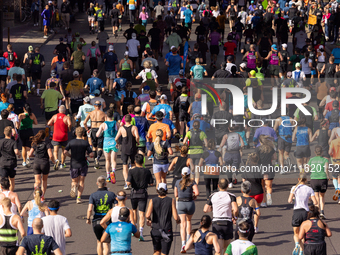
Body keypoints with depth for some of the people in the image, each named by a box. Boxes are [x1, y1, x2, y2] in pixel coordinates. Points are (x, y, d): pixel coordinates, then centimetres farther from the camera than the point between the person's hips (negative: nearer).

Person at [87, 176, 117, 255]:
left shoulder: (93, 195, -4)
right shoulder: (111, 194, -1)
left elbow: (90, 209, -14)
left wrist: (88, 219, 2)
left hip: (96, 222, 1)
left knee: (99, 241, 20)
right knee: (106, 243, -1)